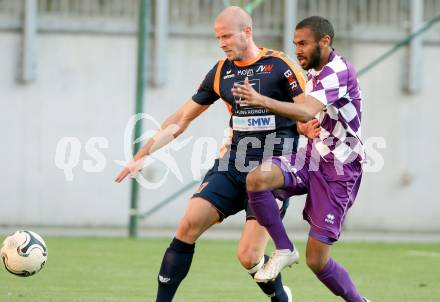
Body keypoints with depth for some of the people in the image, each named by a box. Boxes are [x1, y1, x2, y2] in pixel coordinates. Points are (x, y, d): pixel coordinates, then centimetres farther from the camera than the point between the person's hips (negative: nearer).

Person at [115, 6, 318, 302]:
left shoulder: (279, 66, -6)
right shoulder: (221, 72, 9)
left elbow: (310, 115, -4)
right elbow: (182, 119, 16)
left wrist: (309, 129, -29)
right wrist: (142, 156, 12)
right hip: (232, 166, 5)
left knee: (249, 257, -13)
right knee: (188, 225, -13)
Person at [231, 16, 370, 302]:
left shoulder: (338, 71, -20)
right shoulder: (315, 73, 10)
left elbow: (307, 112, -38)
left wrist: (262, 101, -49)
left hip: (338, 171, -8)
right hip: (311, 159, 8)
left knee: (317, 260, -8)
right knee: (257, 179, -24)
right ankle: (284, 250, -8)